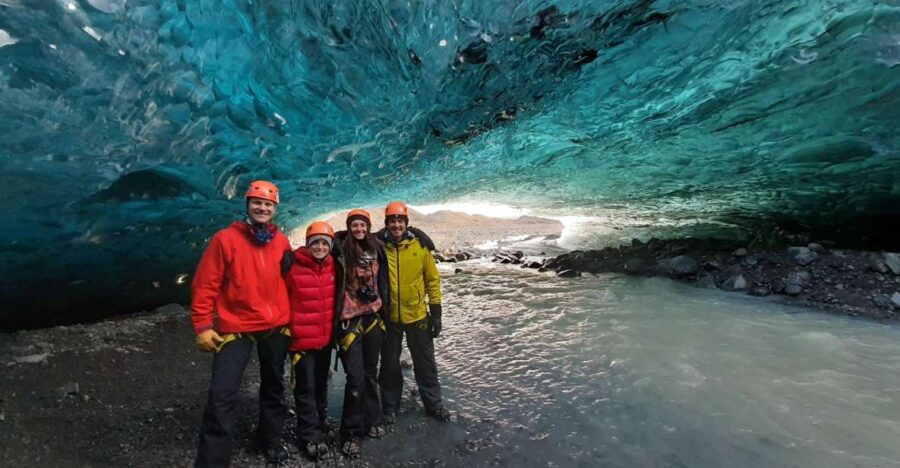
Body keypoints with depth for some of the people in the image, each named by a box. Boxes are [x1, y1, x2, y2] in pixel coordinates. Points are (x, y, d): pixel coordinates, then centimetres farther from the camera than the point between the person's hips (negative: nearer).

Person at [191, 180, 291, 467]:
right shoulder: (225, 239, -8)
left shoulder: (282, 242, 2)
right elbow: (205, 285, -8)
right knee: (222, 396, -8)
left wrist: (289, 319, 12)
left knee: (273, 388, 18)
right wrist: (203, 326, -12)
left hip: (276, 327, 4)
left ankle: (270, 440, 39)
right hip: (236, 328, -4)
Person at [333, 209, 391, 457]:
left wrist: (385, 310, 12)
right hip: (349, 319, -4)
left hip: (374, 316, 5)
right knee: (355, 377, -4)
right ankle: (350, 433, 13)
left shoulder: (376, 248, 5)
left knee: (371, 372, 15)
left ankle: (372, 421, 32)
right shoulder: (341, 249, -10)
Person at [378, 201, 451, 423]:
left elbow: (433, 279, -1)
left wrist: (436, 312, -2)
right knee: (390, 364, 16)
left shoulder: (420, 245, -6)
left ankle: (434, 404, 34)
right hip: (388, 317, 0)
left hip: (417, 315, 0)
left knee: (425, 363, 14)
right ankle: (390, 407, 35)